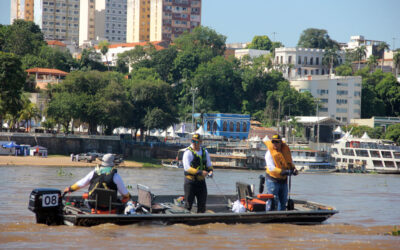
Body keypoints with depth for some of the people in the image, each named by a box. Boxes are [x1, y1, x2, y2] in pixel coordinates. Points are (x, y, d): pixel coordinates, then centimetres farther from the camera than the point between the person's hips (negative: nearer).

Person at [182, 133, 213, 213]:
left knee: (202, 202, 8)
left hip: (201, 181, 5)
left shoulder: (204, 152, 8)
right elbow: (187, 168, -20)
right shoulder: (188, 152, -11)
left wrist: (210, 171, -5)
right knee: (188, 203, -4)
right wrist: (200, 172, -28)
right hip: (190, 181, -5)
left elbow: (209, 165, 19)